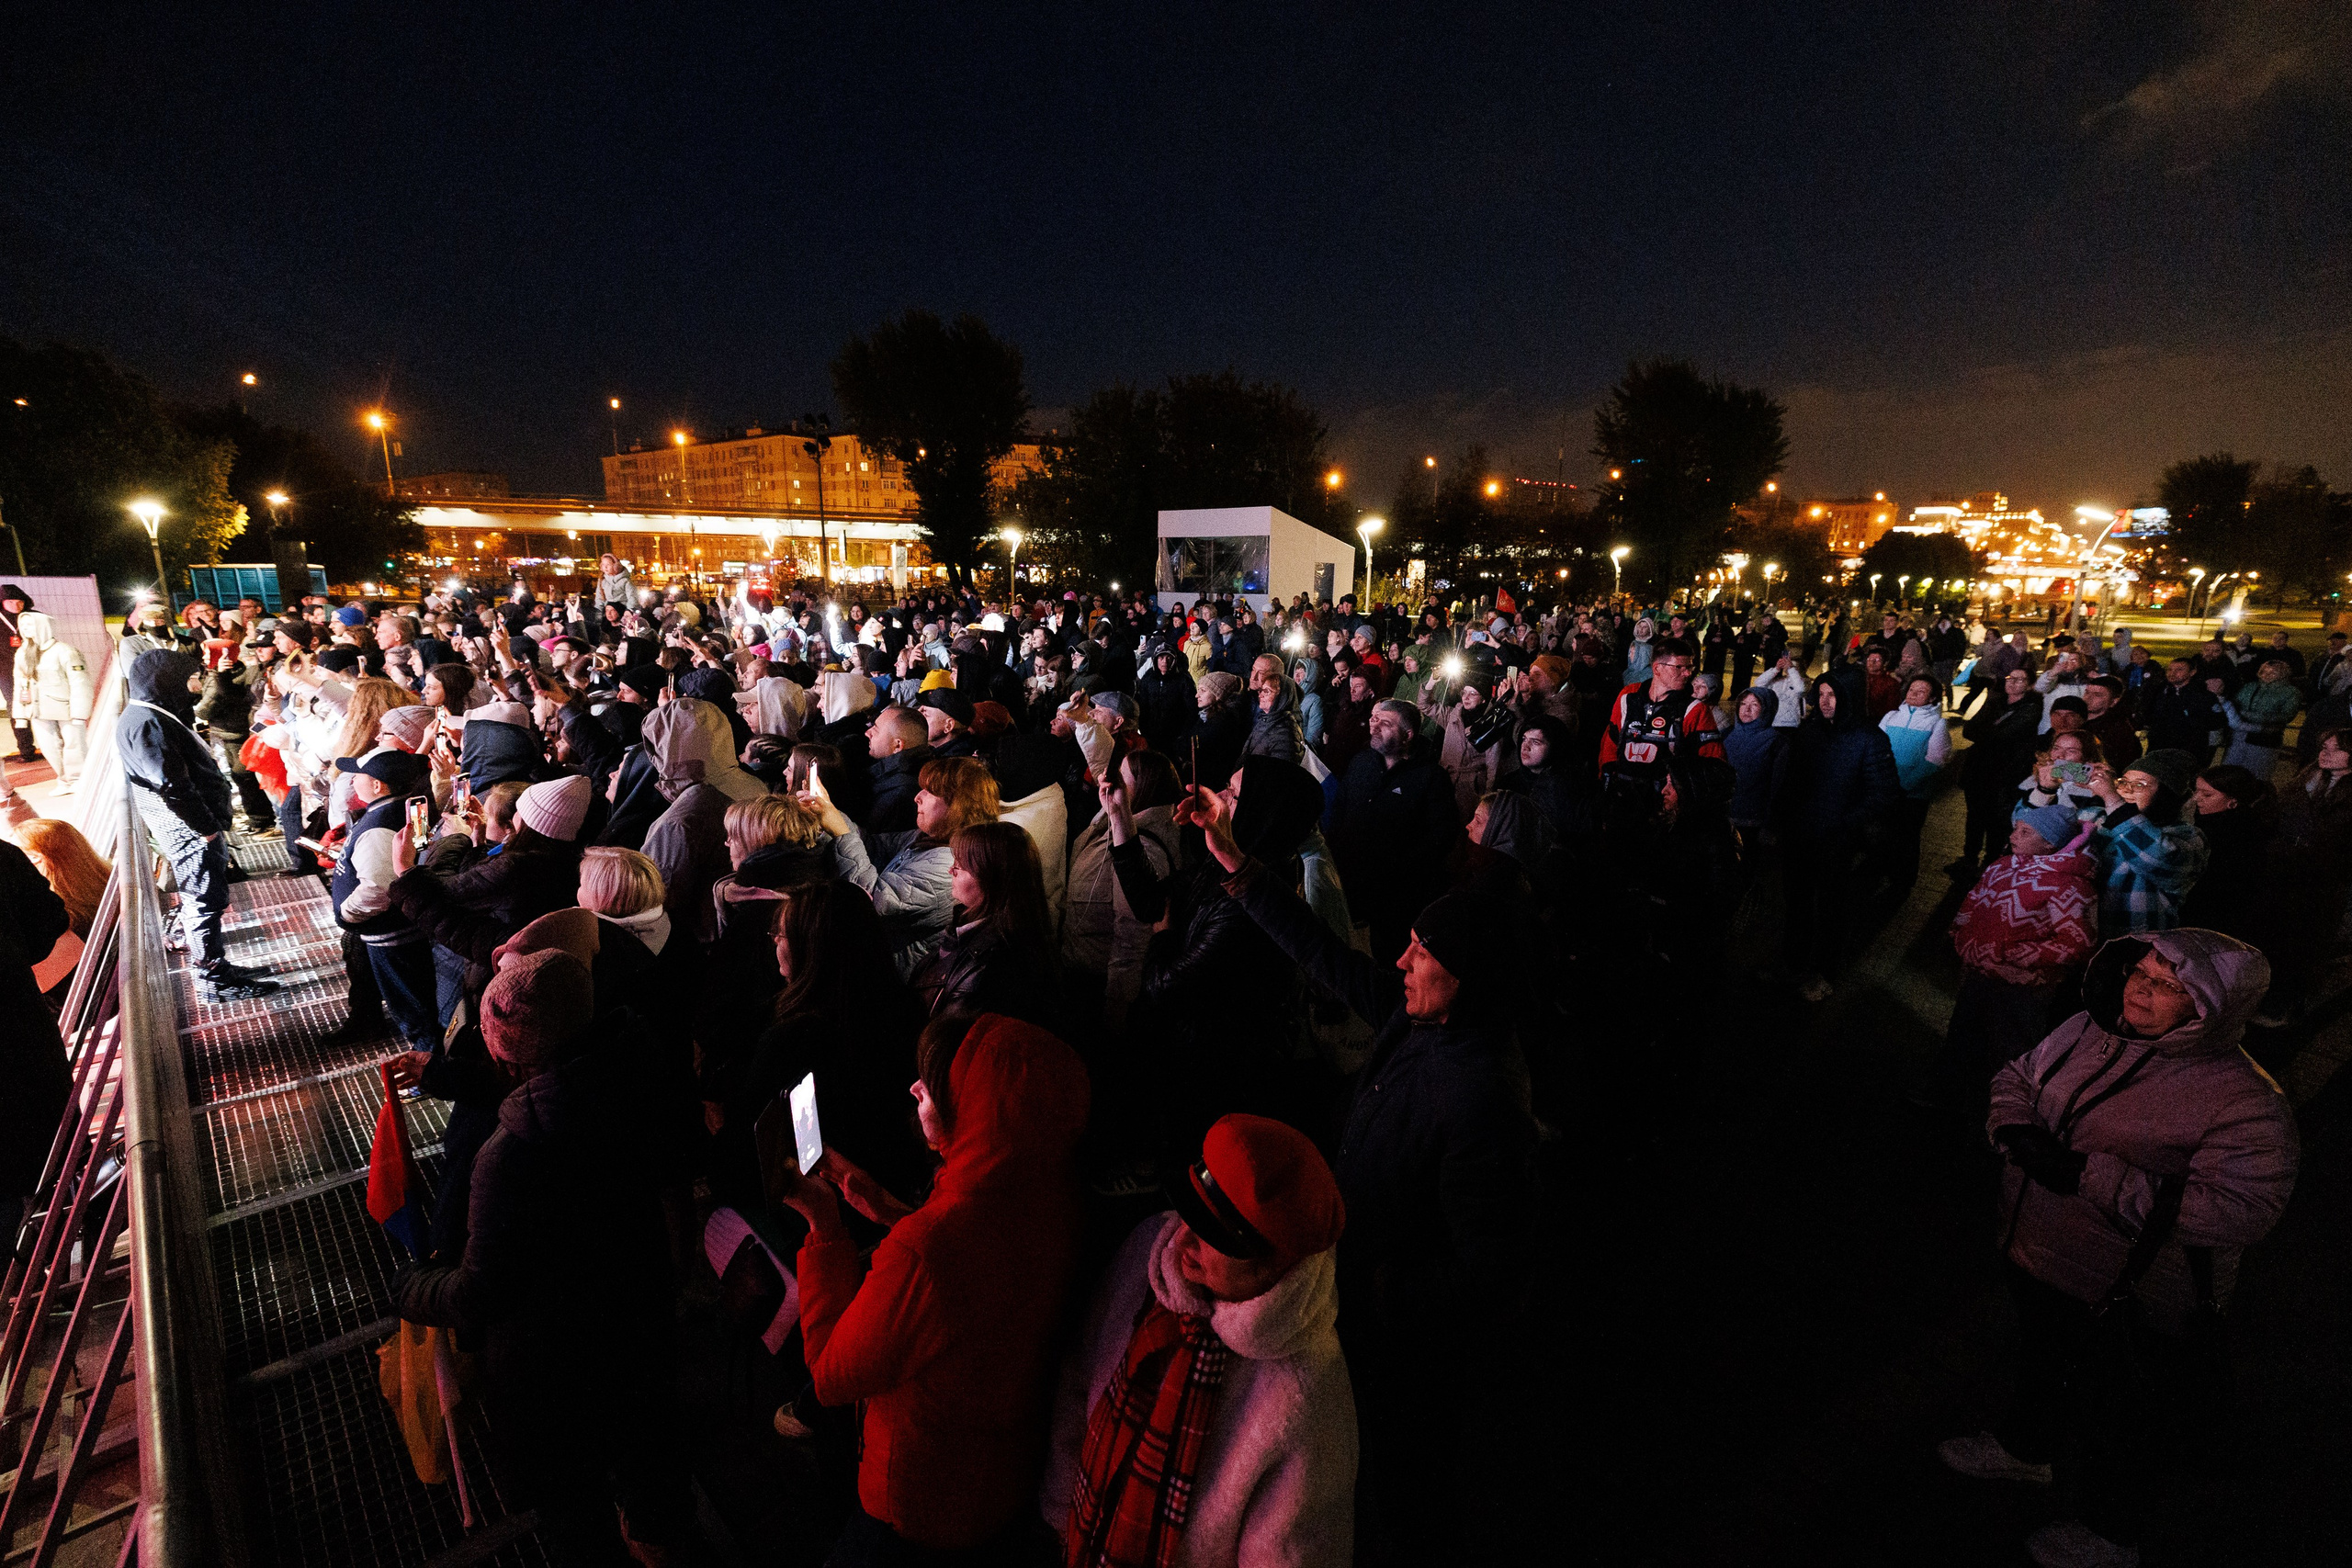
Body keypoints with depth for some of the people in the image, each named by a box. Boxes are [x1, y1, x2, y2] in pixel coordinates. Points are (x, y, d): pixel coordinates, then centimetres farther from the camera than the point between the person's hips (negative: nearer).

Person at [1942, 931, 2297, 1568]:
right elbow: (2015, 1079, 7)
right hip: (2035, 1253, 6)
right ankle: (2028, 1446, 59)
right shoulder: (2087, 1031, -6)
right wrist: (2018, 1131, -14)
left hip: (2129, 1306, -6)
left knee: (2130, 1422, 19)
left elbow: (2240, 1209, -32)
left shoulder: (2245, 1101, -25)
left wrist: (2090, 1175, -34)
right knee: (2041, 1358, 32)